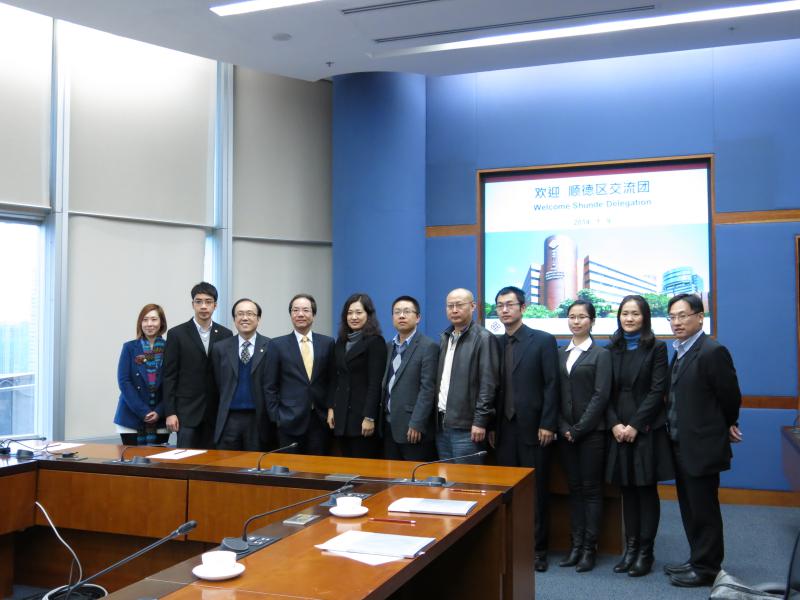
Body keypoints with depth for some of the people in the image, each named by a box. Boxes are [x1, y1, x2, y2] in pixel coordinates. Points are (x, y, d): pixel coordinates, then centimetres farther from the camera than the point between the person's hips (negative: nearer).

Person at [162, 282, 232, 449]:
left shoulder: (225, 335, 6)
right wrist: (170, 413, -7)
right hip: (187, 410, -2)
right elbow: (169, 376, -1)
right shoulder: (177, 334, 0)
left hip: (216, 411, 2)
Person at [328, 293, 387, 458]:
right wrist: (331, 408, 6)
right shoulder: (341, 342, 14)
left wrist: (369, 417, -17)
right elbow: (336, 379, 15)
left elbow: (375, 383, -12)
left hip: (362, 413, -6)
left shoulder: (375, 342, -7)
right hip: (342, 414, 6)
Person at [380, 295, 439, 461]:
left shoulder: (428, 347, -8)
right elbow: (386, 385, 15)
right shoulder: (389, 347, 14)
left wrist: (416, 425, -18)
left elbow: (427, 389, -14)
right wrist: (381, 419, 8)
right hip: (389, 426, 6)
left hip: (413, 428, -6)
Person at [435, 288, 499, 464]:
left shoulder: (484, 338, -8)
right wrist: (436, 414, 10)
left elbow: (488, 384, -13)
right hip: (442, 422, 7)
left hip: (466, 426, -7)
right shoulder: (445, 338, 14)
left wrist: (480, 421, -16)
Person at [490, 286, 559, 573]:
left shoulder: (543, 341, -2)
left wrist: (547, 425, -12)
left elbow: (551, 386, -7)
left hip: (533, 428, -3)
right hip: (505, 429, 4)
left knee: (536, 490, 5)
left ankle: (537, 548, 16)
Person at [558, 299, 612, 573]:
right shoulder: (560, 354, 10)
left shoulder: (601, 354, -2)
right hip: (566, 431, 4)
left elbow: (601, 395, -10)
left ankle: (590, 548, 9)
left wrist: (579, 429, -13)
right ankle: (576, 545, 15)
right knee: (574, 488, 9)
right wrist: (563, 427, -4)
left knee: (591, 488, 2)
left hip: (591, 431, -4)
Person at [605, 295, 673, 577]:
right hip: (619, 429, 3)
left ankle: (646, 551, 12)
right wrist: (614, 424, -8)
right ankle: (630, 548, 17)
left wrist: (635, 425, -14)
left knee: (647, 490, 4)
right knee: (627, 490, 8)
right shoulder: (612, 349, 9)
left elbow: (657, 390, -8)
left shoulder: (656, 347, -2)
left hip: (647, 428, -3)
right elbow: (606, 391, 5)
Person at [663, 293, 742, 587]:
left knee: (703, 510, 4)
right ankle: (698, 561, 30)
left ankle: (706, 569, 17)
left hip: (702, 448, -9)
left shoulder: (712, 352, -17)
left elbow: (730, 397, -12)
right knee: (690, 509, 17)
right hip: (682, 447, 9)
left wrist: (727, 427, 3)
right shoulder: (680, 352, 11)